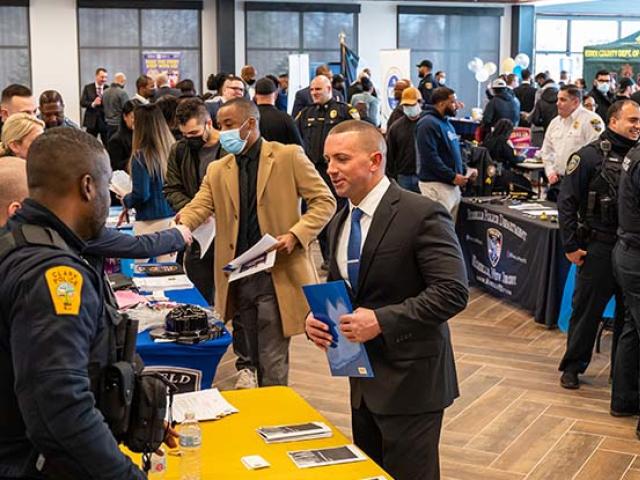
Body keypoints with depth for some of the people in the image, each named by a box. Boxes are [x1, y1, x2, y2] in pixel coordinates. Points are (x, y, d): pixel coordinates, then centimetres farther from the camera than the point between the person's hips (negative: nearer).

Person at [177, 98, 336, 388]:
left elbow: (324, 201, -1)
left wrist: (295, 235, -16)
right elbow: (199, 207, 1)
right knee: (247, 356, 10)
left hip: (277, 274, -4)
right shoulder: (217, 170, 14)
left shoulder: (289, 157, 0)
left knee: (272, 366, -1)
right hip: (237, 276, 4)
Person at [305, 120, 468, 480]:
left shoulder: (422, 215, -16)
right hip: (363, 381, 8)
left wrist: (382, 321, -27)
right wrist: (317, 318, -3)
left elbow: (453, 291, -22)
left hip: (409, 381, -8)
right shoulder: (342, 221, 9)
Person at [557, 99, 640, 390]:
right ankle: (572, 367, 19)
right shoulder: (590, 156, -6)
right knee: (587, 310, 5)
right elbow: (567, 202, -7)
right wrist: (570, 246, -9)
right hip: (598, 248, -4)